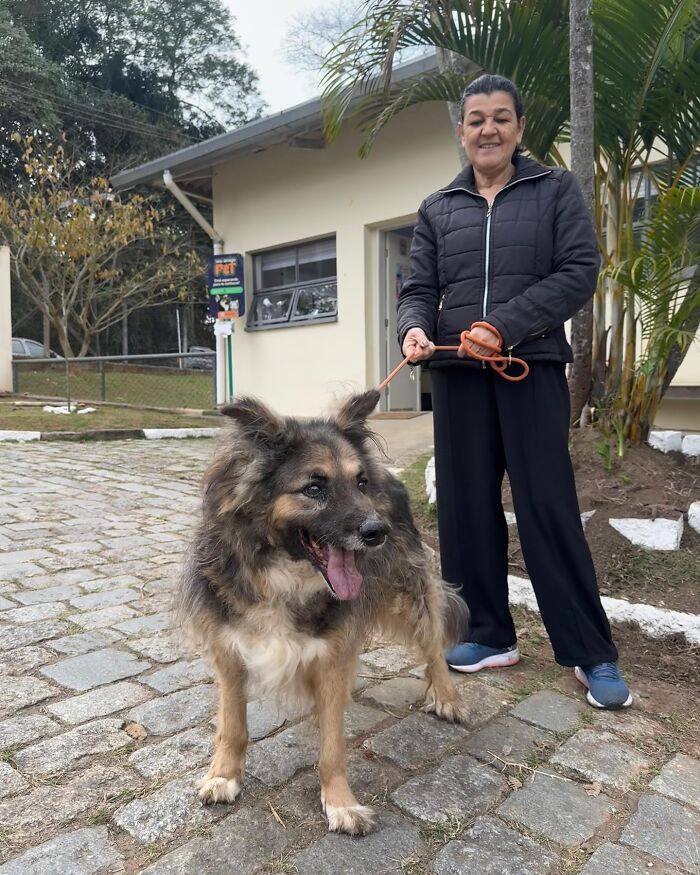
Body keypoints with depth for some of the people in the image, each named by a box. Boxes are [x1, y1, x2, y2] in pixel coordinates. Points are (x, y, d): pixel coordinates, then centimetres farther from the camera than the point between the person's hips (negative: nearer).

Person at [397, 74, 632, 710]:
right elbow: (419, 289, 10)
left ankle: (593, 653, 8)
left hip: (532, 368, -3)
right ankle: (489, 634, 19)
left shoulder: (556, 189, 8)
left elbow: (580, 271, -3)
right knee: (466, 504, 4)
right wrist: (414, 327, -14)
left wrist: (505, 325, -15)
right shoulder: (437, 209, 16)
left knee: (549, 506, -5)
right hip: (457, 373, 3)